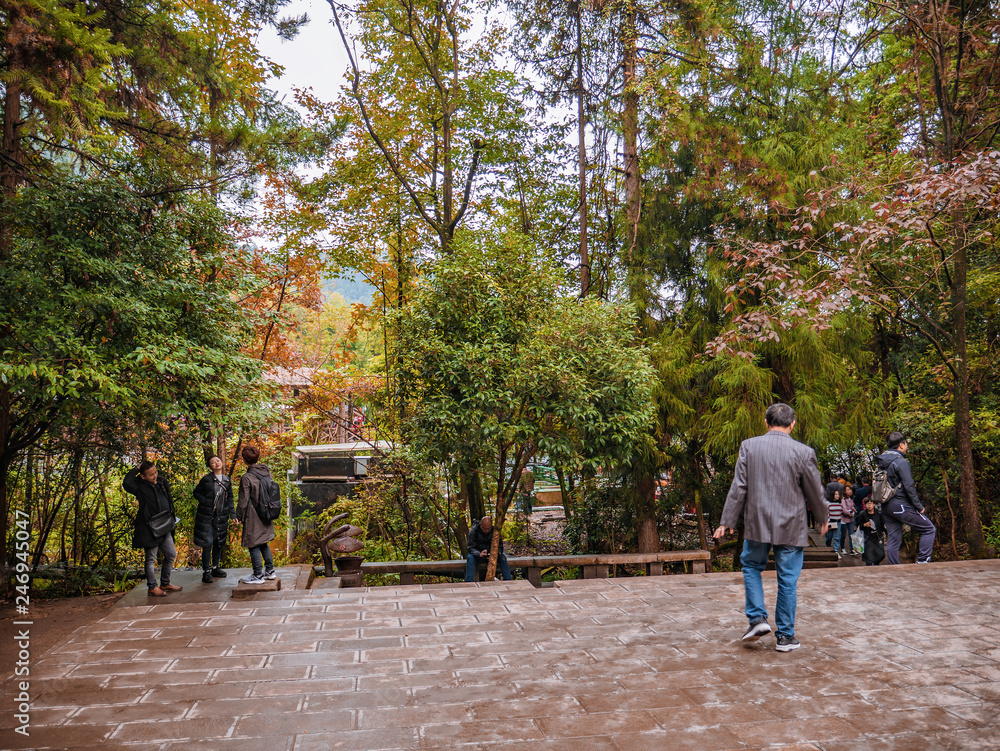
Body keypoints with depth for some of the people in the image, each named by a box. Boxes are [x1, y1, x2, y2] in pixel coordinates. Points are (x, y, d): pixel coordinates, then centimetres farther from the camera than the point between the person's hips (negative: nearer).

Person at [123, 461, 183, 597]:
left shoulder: (162, 481, 10)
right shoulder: (140, 486, -10)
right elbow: (126, 483, -31)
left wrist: (173, 514, 18)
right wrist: (136, 470, -17)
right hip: (149, 528, -7)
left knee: (171, 554, 13)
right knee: (151, 558, 1)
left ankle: (165, 583, 27)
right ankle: (152, 587, 12)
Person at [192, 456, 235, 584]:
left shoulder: (227, 481, 9)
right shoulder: (206, 479, -4)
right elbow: (196, 493, 3)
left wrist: (233, 514, 10)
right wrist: (205, 502, -12)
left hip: (221, 516, 4)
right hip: (206, 516, -4)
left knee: (219, 542, 11)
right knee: (208, 542, -7)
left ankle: (215, 568, 26)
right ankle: (206, 572, 3)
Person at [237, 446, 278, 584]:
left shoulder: (247, 477, -17)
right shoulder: (267, 472, 3)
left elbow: (243, 500, -12)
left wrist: (239, 516, -1)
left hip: (253, 517, -7)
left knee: (253, 546, 3)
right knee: (263, 543, 19)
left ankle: (258, 575, 9)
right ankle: (270, 571, 24)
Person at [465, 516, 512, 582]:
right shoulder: (473, 531, -16)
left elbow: (500, 546, -8)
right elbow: (471, 548, -19)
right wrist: (479, 554, -42)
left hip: (491, 554, 2)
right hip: (477, 554, -1)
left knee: (502, 557, -26)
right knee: (470, 557, -34)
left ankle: (508, 580, -23)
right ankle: (469, 582, -38)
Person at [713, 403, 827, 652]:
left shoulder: (749, 446, -5)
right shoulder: (803, 452, -8)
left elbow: (739, 487, -4)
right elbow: (815, 492, 3)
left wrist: (727, 521, 2)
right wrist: (823, 519, 21)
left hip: (757, 524, 1)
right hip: (790, 527, 0)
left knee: (751, 567, 21)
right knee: (787, 580, 9)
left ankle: (757, 618, 9)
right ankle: (785, 636, 16)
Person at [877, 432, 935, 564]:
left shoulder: (881, 461, 11)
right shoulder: (901, 462, -14)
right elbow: (909, 487, -17)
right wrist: (919, 506, -8)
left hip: (886, 506, 8)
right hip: (900, 505, -8)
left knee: (892, 539, 11)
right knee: (929, 529, 5)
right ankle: (922, 561, 0)